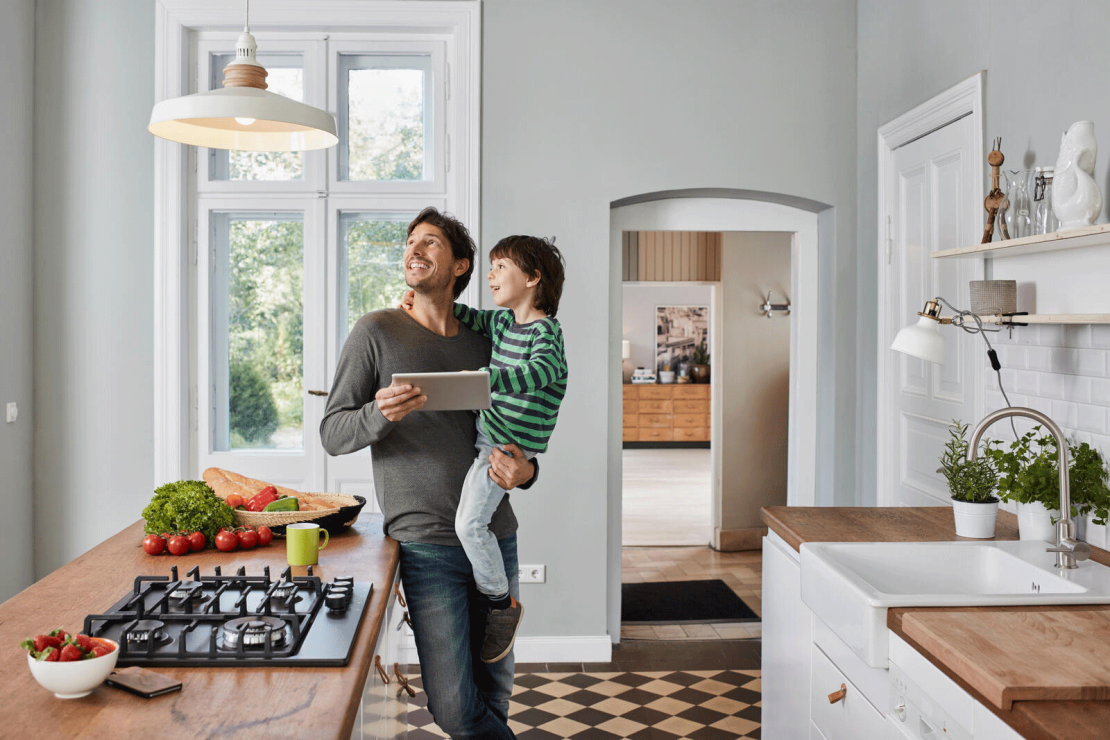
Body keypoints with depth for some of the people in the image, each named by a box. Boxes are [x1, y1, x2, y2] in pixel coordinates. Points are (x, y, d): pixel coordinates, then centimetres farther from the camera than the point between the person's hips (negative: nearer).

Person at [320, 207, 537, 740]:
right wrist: (380, 415, -22)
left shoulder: (480, 346, 12)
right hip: (428, 544, -4)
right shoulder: (377, 332, 1)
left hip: (496, 537, 4)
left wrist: (525, 471, -3)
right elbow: (332, 434, -1)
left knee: (495, 695, 12)